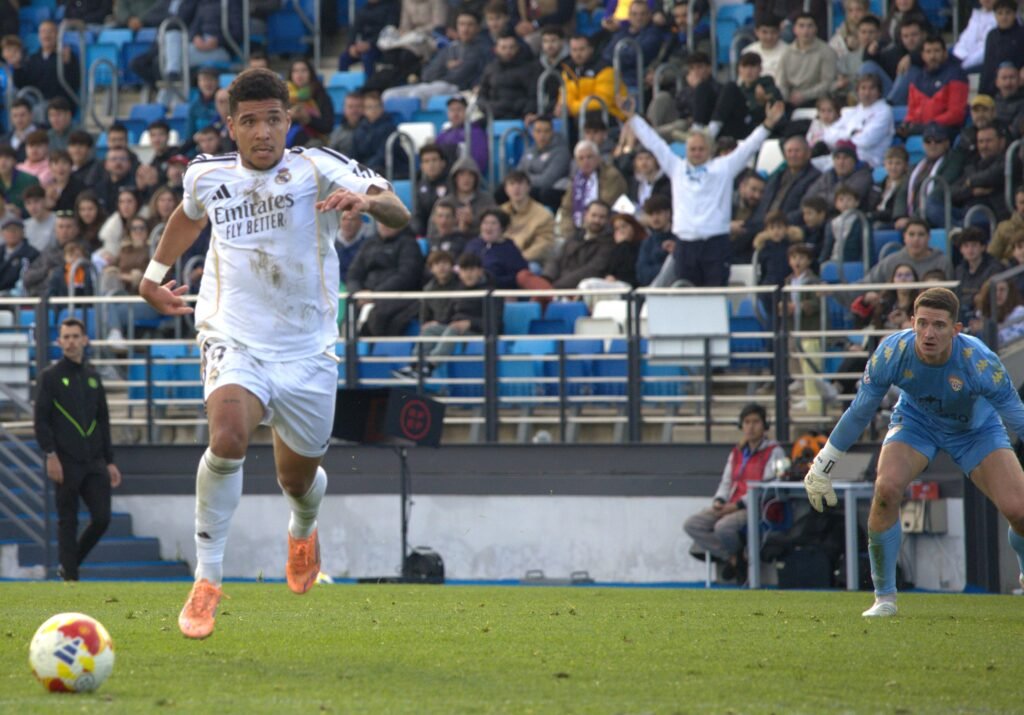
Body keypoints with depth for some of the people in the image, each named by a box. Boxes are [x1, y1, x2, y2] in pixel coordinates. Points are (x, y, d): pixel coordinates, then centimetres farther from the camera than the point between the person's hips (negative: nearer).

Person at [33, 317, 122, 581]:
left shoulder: (93, 376, 15)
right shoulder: (50, 376, 1)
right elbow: (41, 420, -4)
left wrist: (110, 461, 15)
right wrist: (51, 456, -14)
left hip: (94, 461, 4)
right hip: (67, 463, -4)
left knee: (102, 518, -3)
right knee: (67, 522, -1)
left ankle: (70, 563, 18)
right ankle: (70, 577, 5)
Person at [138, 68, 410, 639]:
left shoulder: (317, 168, -12)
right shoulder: (207, 177, 0)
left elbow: (400, 216, -25)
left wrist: (368, 200, -46)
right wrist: (155, 273, 28)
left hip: (308, 350, 0)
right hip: (235, 341, 0)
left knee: (299, 478, 15)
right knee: (229, 437, -30)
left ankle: (304, 529, 56)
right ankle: (207, 580, -18)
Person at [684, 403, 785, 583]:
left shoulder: (773, 452, -2)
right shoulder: (737, 453, 20)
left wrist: (738, 505, -17)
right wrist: (719, 501, -2)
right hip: (731, 506, 7)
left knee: (723, 526, -37)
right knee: (691, 525, -14)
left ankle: (737, 556, -5)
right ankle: (731, 558, -13)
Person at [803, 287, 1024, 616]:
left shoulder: (980, 361, -35)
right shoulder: (892, 352, -29)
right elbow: (859, 412, -13)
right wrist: (824, 466, -6)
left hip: (976, 428, -1)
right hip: (916, 419, 1)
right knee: (886, 487, -26)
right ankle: (884, 597, -10)